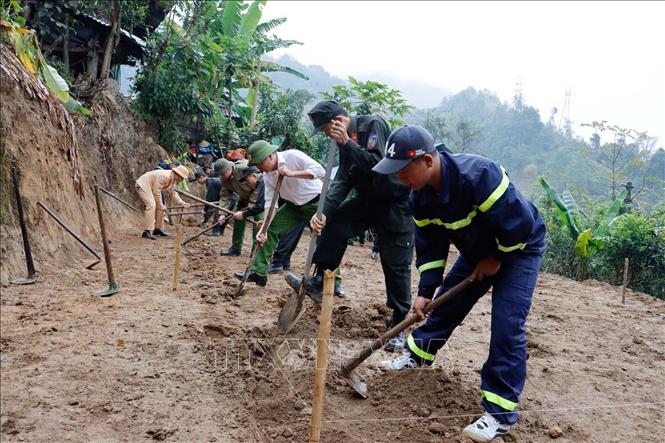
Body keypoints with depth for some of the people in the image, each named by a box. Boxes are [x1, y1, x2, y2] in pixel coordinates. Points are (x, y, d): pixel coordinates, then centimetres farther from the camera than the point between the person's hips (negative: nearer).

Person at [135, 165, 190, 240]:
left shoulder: (173, 180, 2)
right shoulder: (164, 176, -29)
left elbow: (173, 193, 10)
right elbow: (156, 192, -26)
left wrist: (182, 203, -2)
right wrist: (161, 206, -17)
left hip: (151, 187, 11)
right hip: (143, 185, -11)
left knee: (159, 207, 8)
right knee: (151, 205, -25)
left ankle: (158, 229, 19)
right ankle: (147, 231, -29)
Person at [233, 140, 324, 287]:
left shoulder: (293, 156, -24)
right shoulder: (267, 175, -6)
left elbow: (320, 171, -33)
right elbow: (270, 203, -7)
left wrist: (291, 173, -37)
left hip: (316, 203, -6)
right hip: (294, 205, 6)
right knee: (270, 229, -1)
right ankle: (258, 272, 6)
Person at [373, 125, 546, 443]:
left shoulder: (477, 175, -38)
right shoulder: (420, 196, -12)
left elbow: (521, 221, -33)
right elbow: (430, 245, -3)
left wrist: (496, 259, -19)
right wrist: (425, 291, -9)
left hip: (518, 246, -7)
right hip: (478, 250, 7)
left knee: (507, 325, -14)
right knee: (445, 302, 12)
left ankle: (500, 413, -6)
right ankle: (418, 355, 37)